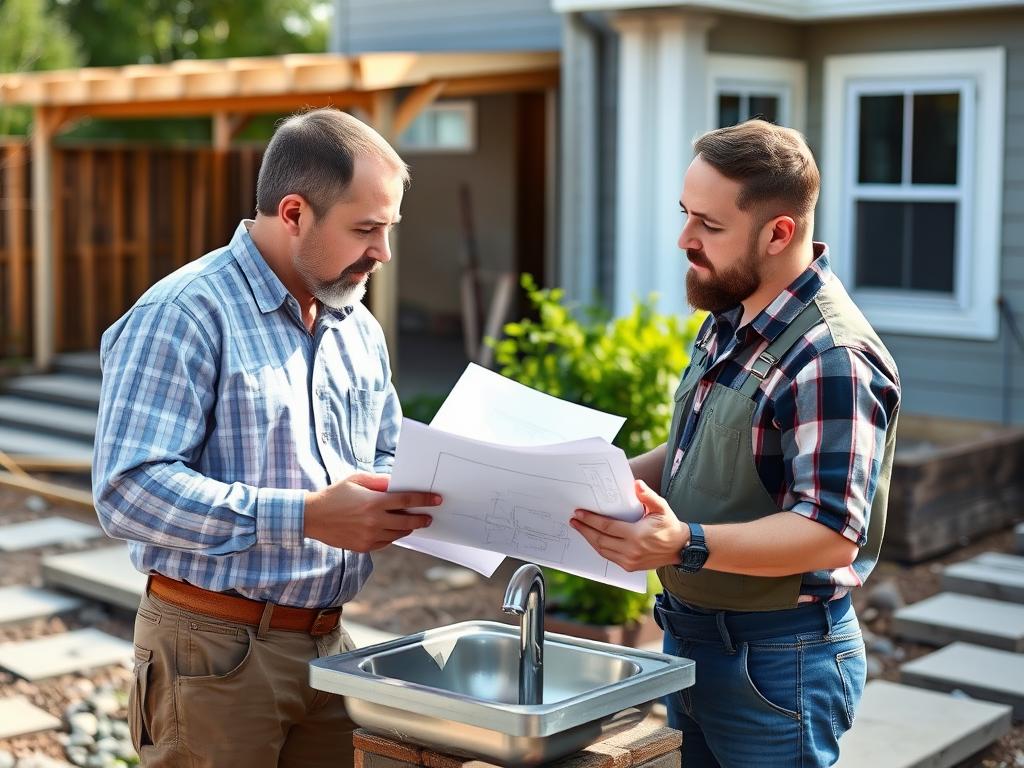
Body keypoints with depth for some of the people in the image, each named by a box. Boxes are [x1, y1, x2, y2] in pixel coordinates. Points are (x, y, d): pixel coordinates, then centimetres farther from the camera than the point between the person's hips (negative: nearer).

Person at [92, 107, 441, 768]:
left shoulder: (361, 330, 12)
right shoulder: (184, 315, -14)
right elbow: (128, 489, -23)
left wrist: (423, 492, -1)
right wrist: (305, 516, -28)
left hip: (329, 643, 7)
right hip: (216, 646, -7)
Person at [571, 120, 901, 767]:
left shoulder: (832, 360, -23)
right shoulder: (729, 321, 7)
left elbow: (832, 534, -27)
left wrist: (685, 545, -38)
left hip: (776, 663, -9)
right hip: (690, 640, 9)